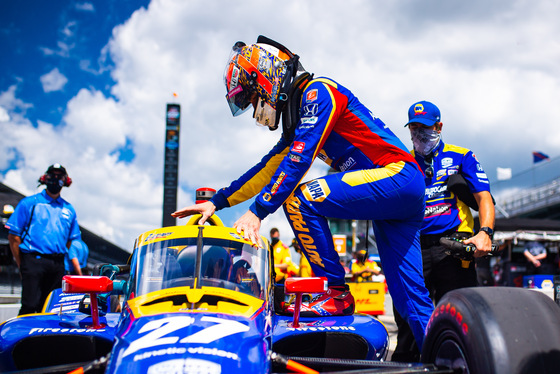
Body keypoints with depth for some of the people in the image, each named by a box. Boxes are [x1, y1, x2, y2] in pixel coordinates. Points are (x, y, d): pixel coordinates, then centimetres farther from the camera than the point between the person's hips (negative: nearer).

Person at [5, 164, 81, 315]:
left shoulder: (69, 209, 16)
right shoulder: (29, 203, 4)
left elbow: (72, 240, 21)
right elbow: (13, 236, 2)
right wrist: (21, 265, -2)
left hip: (58, 264, 4)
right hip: (33, 261, -4)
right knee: (29, 306, -10)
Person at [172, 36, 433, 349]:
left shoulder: (318, 91, -7)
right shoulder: (300, 115, 21)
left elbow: (299, 159, -18)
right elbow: (270, 168, 23)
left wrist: (257, 212, -20)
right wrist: (218, 202, 19)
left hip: (397, 174, -10)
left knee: (301, 198, -20)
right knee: (411, 298, 6)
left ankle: (336, 292, -12)